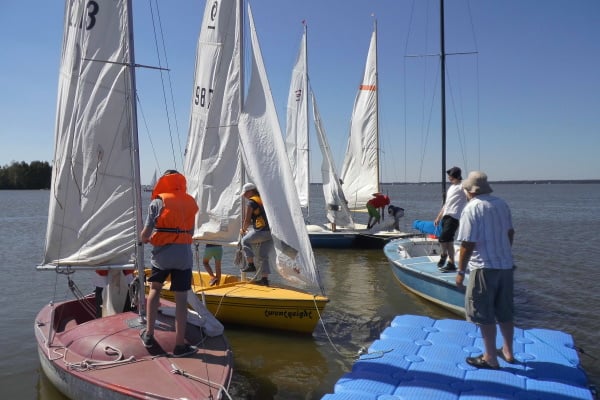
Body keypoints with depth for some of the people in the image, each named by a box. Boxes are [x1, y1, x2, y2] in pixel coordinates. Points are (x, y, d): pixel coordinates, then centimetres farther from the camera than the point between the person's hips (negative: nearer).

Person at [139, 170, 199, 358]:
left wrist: (145, 239, 18)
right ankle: (180, 345, 9)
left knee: (155, 289, 22)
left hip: (161, 254, -1)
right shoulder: (191, 203, 9)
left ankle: (149, 335, 24)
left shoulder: (157, 203, 0)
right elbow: (190, 232, 10)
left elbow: (145, 233, -3)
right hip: (184, 256, 1)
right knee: (181, 299, 5)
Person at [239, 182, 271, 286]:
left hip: (262, 231, -7)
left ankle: (251, 265, 10)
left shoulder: (251, 202, -2)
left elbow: (247, 220, -4)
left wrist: (243, 230, 16)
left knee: (245, 240, 16)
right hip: (271, 231, 7)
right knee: (264, 255, 14)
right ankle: (265, 279, 14)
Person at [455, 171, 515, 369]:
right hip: (506, 265, 8)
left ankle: (490, 358, 12)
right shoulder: (502, 204, 6)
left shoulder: (472, 208, -15)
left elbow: (467, 244, -18)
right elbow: (510, 233, 16)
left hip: (484, 268, -7)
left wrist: (461, 271, -10)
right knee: (504, 312, 18)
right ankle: (508, 351, 30)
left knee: (484, 315, 4)